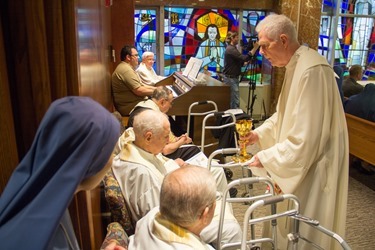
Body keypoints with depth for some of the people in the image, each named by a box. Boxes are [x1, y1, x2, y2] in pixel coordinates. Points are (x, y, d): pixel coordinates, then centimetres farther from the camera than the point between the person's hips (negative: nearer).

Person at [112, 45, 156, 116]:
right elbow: (139, 91, -23)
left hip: (133, 103, 10)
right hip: (130, 107, -10)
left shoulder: (126, 68, 16)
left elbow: (140, 85, 19)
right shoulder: (125, 69, -19)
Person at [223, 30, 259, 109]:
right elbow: (244, 58, -23)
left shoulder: (232, 48, 17)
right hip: (231, 78, -10)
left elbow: (240, 62, 19)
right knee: (235, 102, -10)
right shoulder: (231, 49, -15)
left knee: (233, 101, 11)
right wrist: (255, 48, -18)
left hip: (233, 78, 10)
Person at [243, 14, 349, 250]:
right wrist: (260, 133, 7)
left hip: (313, 163, -9)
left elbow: (305, 137, -29)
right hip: (300, 159, 9)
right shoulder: (295, 65, 5)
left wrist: (266, 158, -22)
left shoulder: (311, 70, -28)